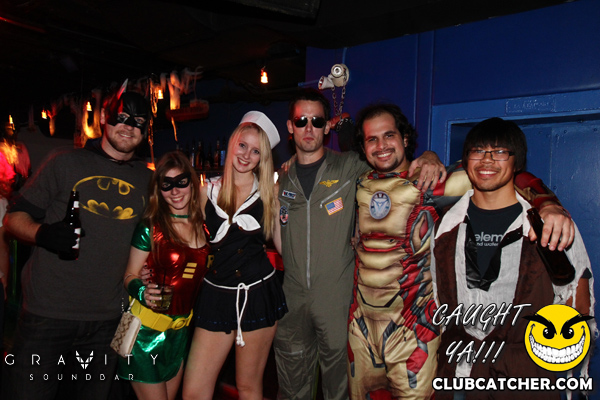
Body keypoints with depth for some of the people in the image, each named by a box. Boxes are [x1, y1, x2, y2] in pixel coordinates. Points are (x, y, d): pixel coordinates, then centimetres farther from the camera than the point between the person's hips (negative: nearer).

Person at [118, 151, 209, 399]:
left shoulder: (202, 226, 0)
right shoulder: (151, 227, -13)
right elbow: (130, 276, -9)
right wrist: (142, 292, -27)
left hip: (181, 330, 5)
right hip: (146, 329, -5)